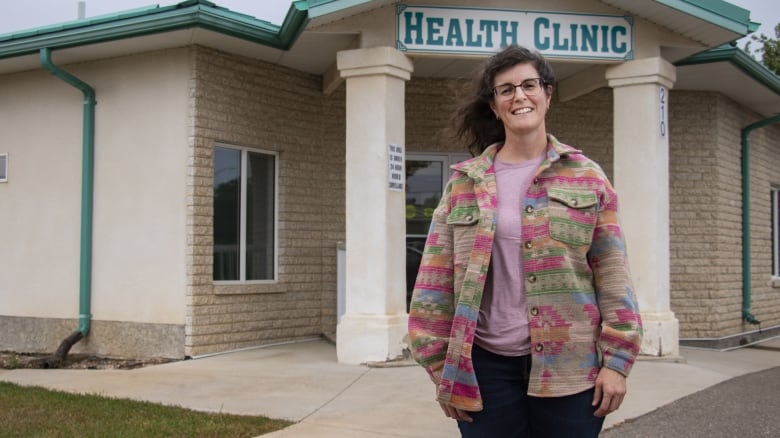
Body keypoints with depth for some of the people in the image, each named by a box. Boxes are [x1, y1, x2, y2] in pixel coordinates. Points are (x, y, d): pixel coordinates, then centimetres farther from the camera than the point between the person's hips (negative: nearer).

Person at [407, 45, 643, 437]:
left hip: (570, 365, 0)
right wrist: (441, 367, 0)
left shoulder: (586, 176, 5)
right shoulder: (464, 181, 5)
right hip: (488, 365, 1)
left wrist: (617, 361, -4)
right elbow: (437, 278, 4)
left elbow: (613, 274, 2)